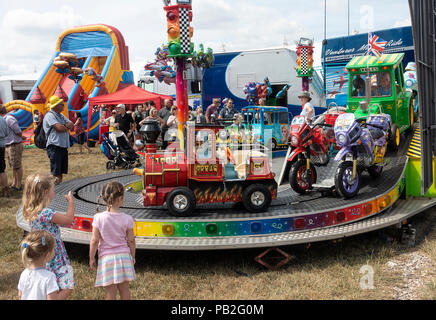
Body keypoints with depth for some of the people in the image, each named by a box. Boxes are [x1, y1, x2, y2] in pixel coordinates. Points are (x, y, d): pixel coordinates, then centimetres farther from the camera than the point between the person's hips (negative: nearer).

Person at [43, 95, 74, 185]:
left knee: (62, 171, 13)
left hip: (64, 146, 9)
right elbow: (59, 128, -21)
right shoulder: (50, 115, -10)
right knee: (55, 174, -8)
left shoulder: (61, 116, 18)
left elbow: (72, 125, 9)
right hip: (55, 147, -9)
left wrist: (64, 127, -11)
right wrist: (67, 127, 0)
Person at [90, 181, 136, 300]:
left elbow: (94, 240, -8)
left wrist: (91, 258, 4)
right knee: (125, 289, 14)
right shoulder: (127, 219, -8)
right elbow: (131, 240, -1)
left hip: (106, 258, -1)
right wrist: (133, 256, 14)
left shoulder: (99, 218, -10)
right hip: (124, 255, 1)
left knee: (111, 292, 6)